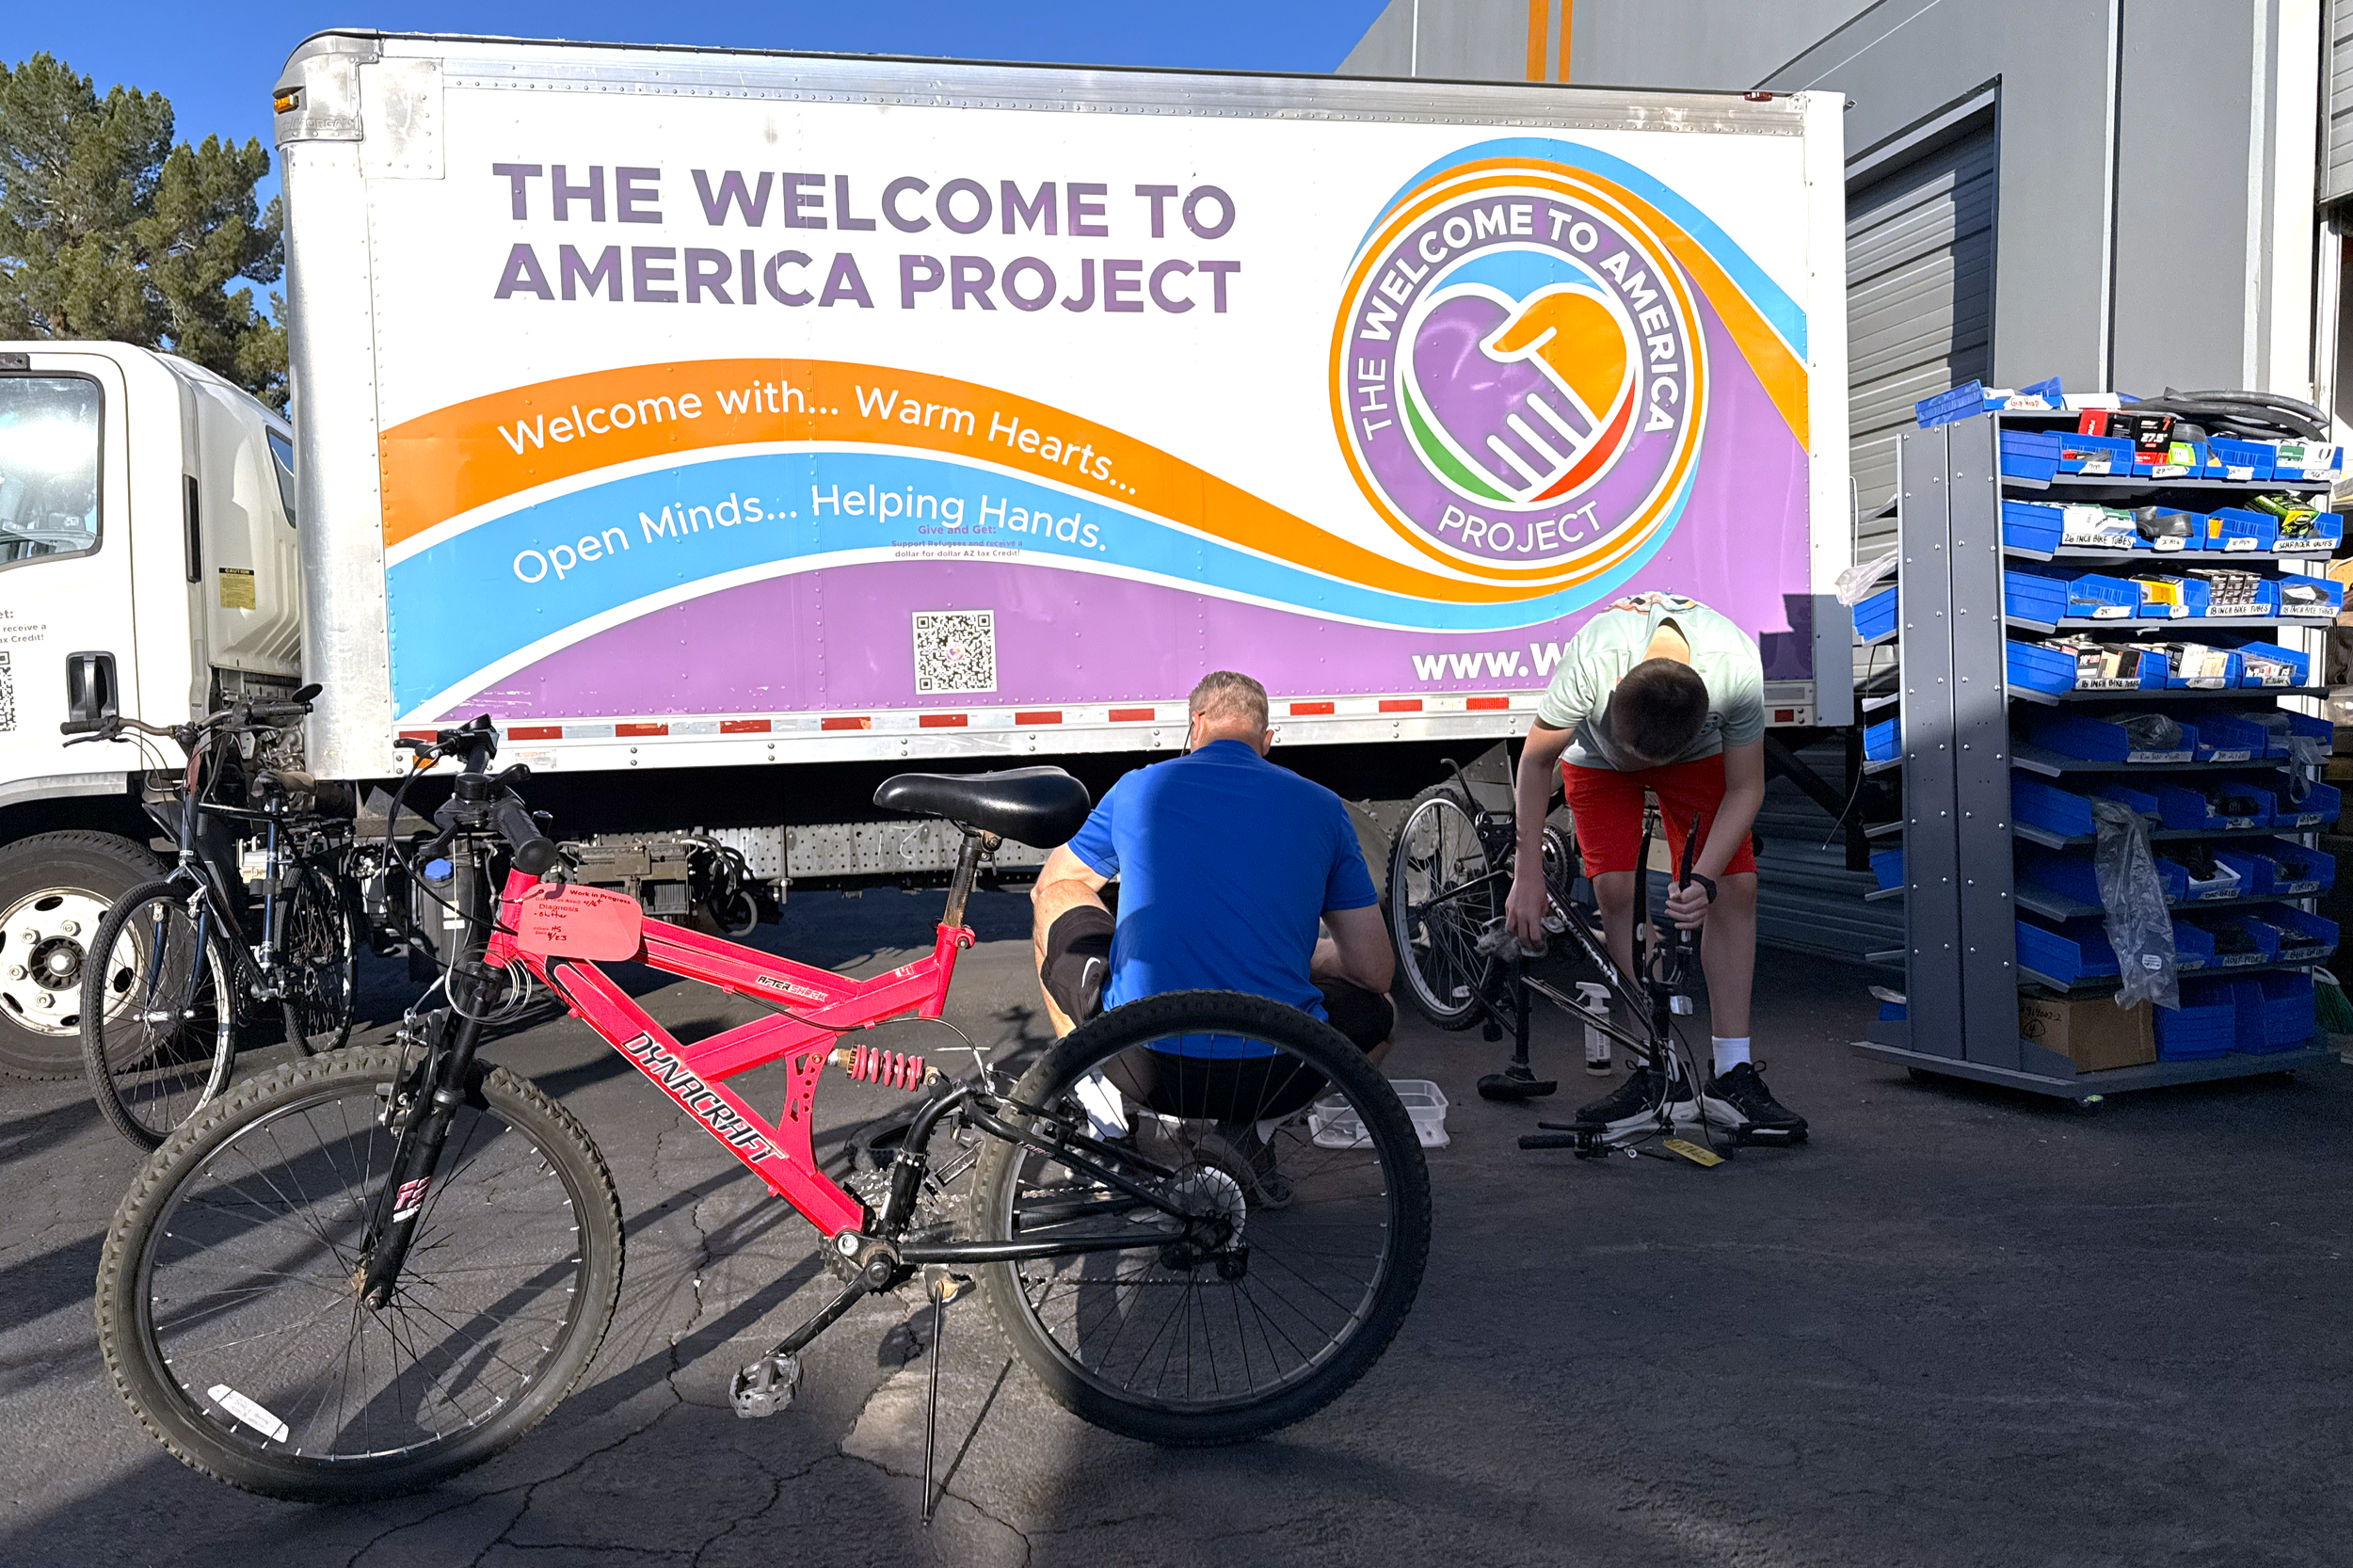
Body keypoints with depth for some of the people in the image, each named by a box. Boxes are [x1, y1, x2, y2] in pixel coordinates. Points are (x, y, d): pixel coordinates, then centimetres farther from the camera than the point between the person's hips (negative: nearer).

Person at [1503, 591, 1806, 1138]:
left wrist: (1704, 879, -32)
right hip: (1596, 753, -1)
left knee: (1736, 888, -13)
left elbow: (1745, 789, -21)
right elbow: (1536, 761, -23)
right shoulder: (1591, 662, -41)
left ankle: (1733, 1078, -6)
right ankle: (1662, 1077, -8)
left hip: (1698, 752, 1)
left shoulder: (1739, 670, -39)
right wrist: (1528, 877, -20)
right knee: (1616, 890, -16)